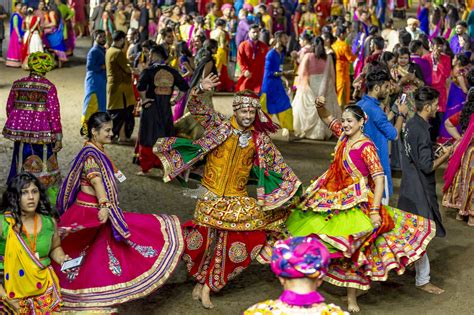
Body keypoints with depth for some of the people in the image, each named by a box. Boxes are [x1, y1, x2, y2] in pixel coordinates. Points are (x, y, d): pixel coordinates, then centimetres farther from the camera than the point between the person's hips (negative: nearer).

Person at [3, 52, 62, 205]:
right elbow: (53, 113, -12)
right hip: (42, 133, -4)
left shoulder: (17, 84, 2)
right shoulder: (49, 87, -10)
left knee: (20, 166, 14)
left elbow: (9, 108, 11)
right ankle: (51, 202, 11)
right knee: (45, 168, 6)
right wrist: (58, 137, -7)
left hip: (20, 132, 4)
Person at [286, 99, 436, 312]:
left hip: (354, 204, -7)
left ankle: (351, 298, 10)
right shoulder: (344, 135, 3)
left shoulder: (366, 147, -18)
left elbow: (379, 179, -21)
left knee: (351, 250, -2)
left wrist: (374, 210, -25)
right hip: (334, 200, 7)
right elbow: (327, 118, 18)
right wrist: (320, 107, -5)